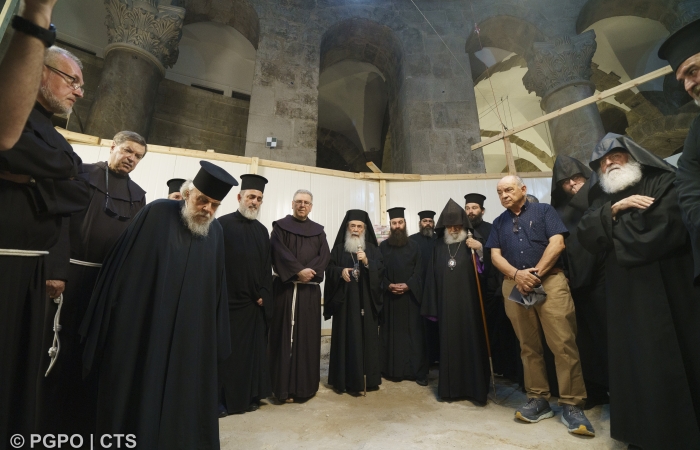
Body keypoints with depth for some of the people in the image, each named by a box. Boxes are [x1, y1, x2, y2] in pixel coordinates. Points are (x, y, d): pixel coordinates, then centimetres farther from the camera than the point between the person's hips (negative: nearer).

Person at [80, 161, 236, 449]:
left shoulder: (215, 232, 2)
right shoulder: (157, 214, -10)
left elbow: (216, 288, 7)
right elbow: (123, 268, -8)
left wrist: (215, 337, 9)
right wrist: (108, 323, -7)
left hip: (191, 337, 4)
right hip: (141, 329, -3)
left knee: (183, 405, 15)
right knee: (137, 400, 11)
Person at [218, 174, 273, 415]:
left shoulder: (262, 231, 11)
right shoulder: (223, 224, -5)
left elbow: (267, 267, 10)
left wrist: (263, 295, 0)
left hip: (255, 302, 5)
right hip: (228, 299, -5)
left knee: (252, 350, 12)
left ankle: (249, 396, 27)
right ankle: (220, 399, 23)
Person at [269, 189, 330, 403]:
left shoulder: (318, 230, 13)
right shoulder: (280, 226, 5)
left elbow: (325, 255, 1)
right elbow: (279, 252, -9)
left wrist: (310, 271, -15)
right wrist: (298, 271, -19)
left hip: (310, 289, 3)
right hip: (286, 288, -3)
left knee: (308, 335, 7)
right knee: (285, 335, 1)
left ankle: (306, 384, 20)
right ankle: (285, 386, 11)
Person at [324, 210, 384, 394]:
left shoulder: (372, 249, 9)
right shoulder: (338, 248, 8)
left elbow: (381, 270, -1)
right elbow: (329, 269, 3)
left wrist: (367, 262, -17)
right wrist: (340, 271, -16)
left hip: (366, 302, 0)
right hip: (344, 301, 0)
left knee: (366, 337, 2)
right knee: (346, 338, 2)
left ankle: (367, 378, 15)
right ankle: (345, 379, 14)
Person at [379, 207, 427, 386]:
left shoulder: (414, 246, 6)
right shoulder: (383, 247, 7)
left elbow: (419, 271, 0)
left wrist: (408, 285, -14)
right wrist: (388, 285, -12)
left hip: (410, 296, 0)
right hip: (389, 297, 1)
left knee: (413, 334, 2)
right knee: (391, 333, 6)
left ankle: (418, 372, 12)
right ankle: (392, 370, 18)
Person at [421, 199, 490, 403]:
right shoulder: (439, 246, 8)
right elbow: (432, 276, 7)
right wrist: (432, 306, 4)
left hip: (469, 303, -2)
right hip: (446, 304, 2)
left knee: (471, 343, 5)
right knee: (449, 344, 9)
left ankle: (475, 388, 20)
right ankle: (450, 388, 23)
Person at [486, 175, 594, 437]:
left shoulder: (544, 211, 8)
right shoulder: (499, 223, 16)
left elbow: (557, 243, -4)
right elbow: (495, 255, 7)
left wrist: (536, 273, -12)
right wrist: (517, 274, -11)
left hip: (550, 280, -3)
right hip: (514, 286, 3)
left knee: (563, 343, -6)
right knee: (528, 346, 7)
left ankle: (571, 405, 6)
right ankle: (538, 400, 17)